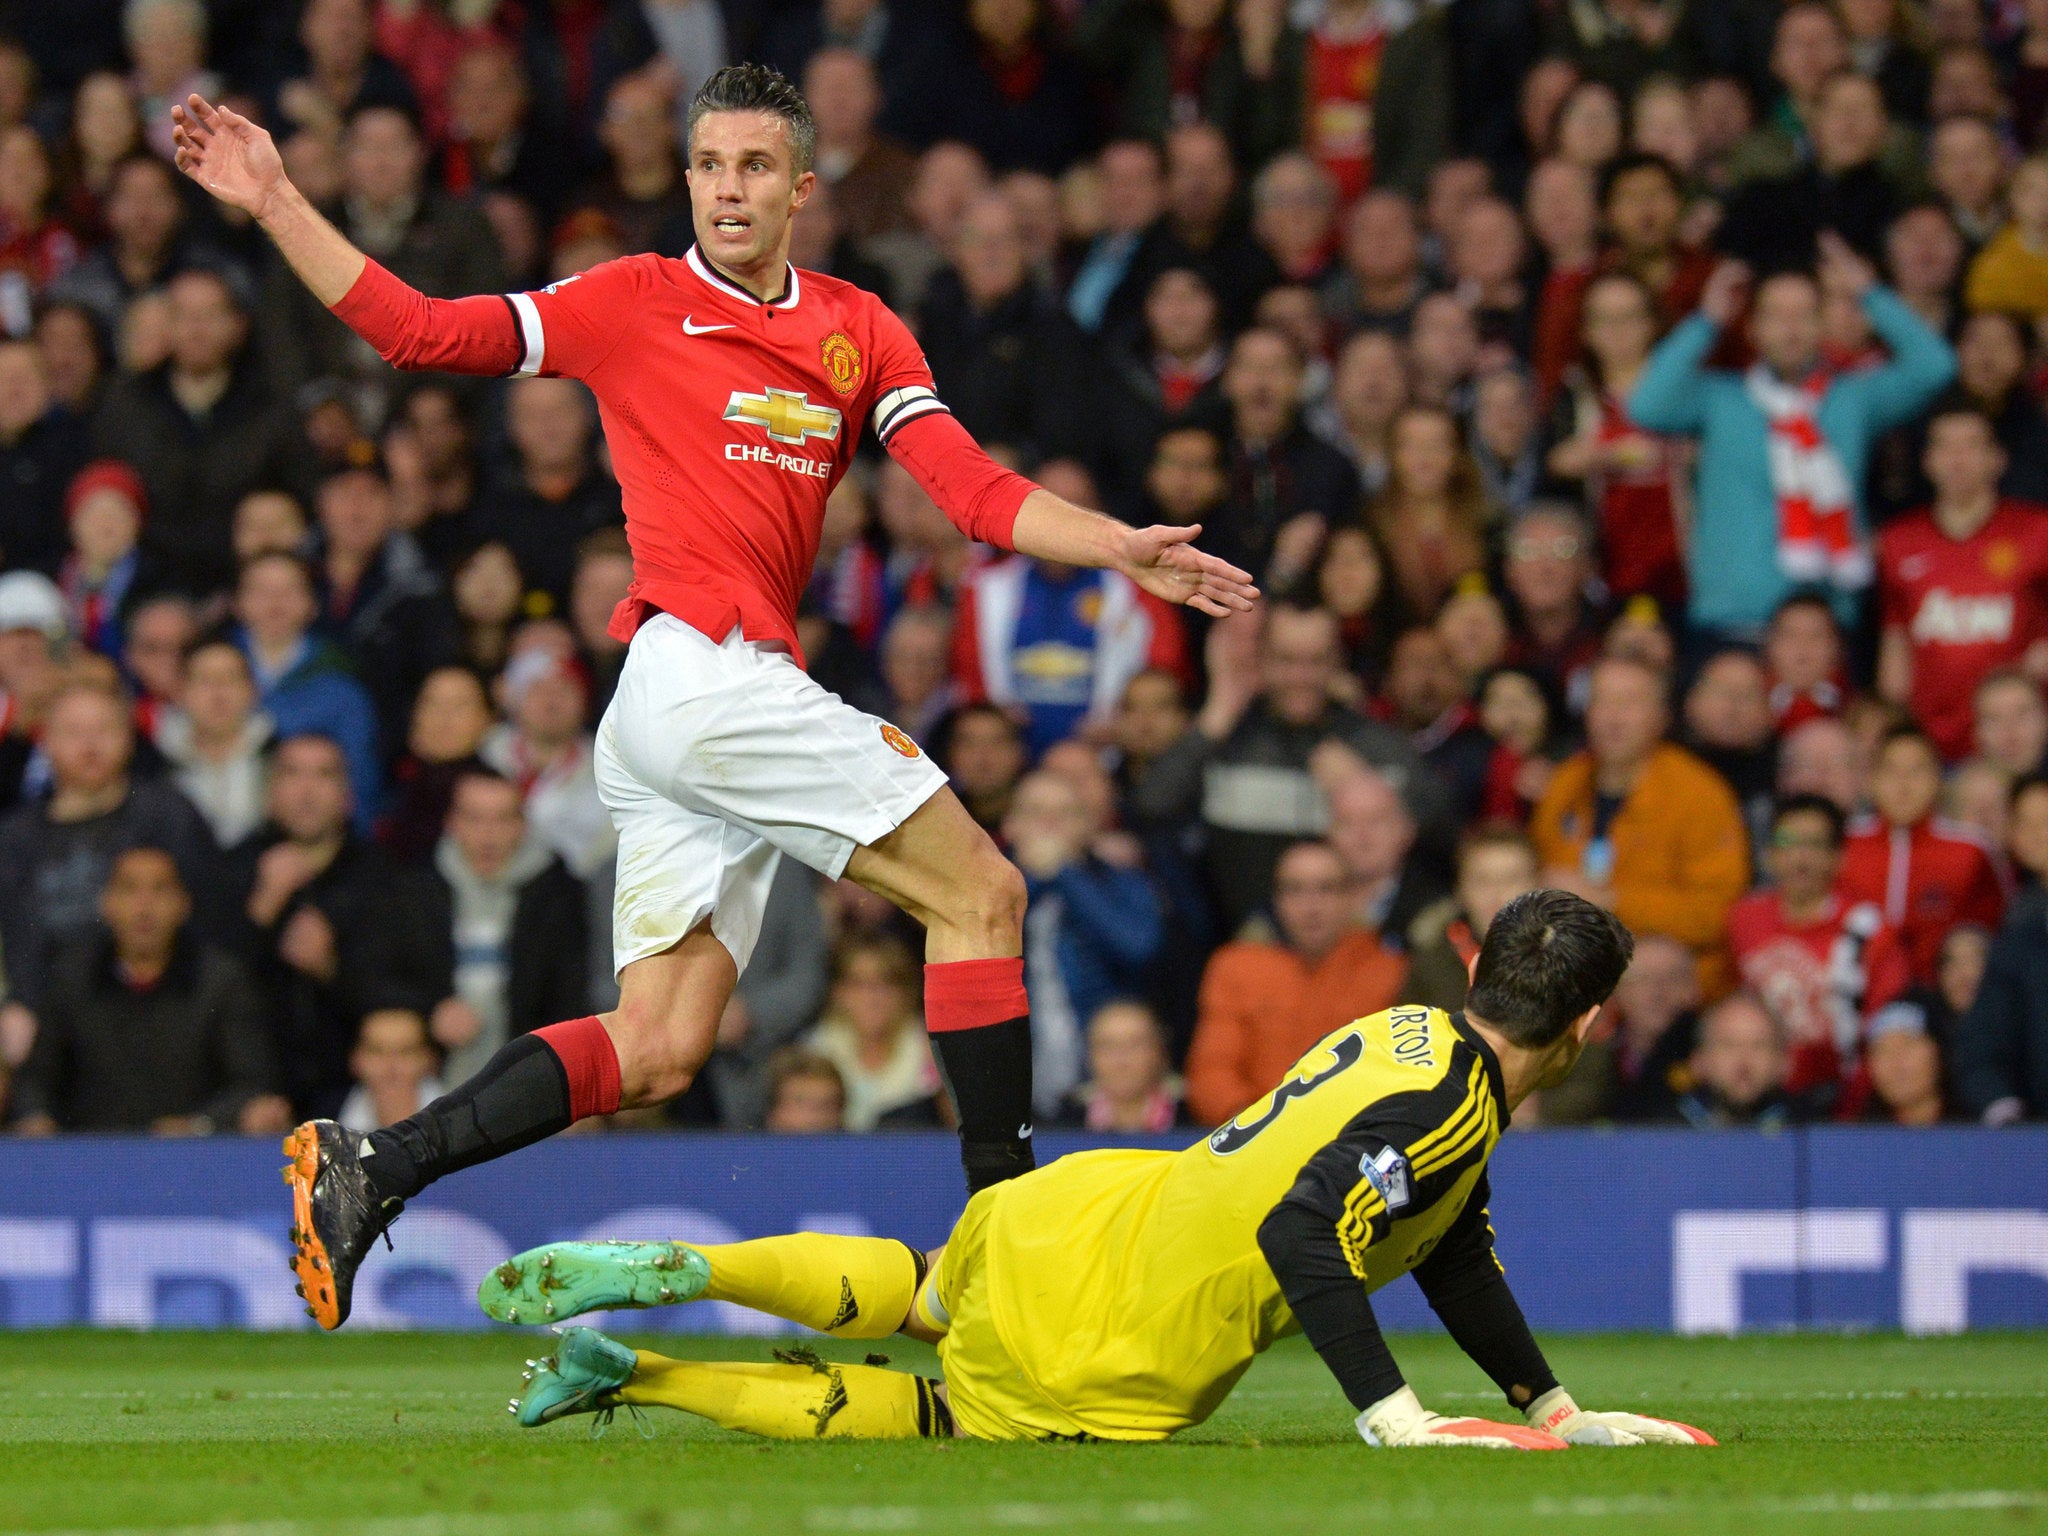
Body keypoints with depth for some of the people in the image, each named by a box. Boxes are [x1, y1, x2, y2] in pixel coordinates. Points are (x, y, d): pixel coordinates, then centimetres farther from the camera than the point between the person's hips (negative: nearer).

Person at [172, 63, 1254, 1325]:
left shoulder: (858, 332, 17)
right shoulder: (636, 306, 3)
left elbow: (972, 488, 8)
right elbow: (420, 330, 4)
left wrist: (1120, 550, -7)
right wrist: (276, 204, -3)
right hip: (705, 667, -6)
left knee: (657, 1053, 1)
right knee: (981, 892, -6)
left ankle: (372, 1173, -2)